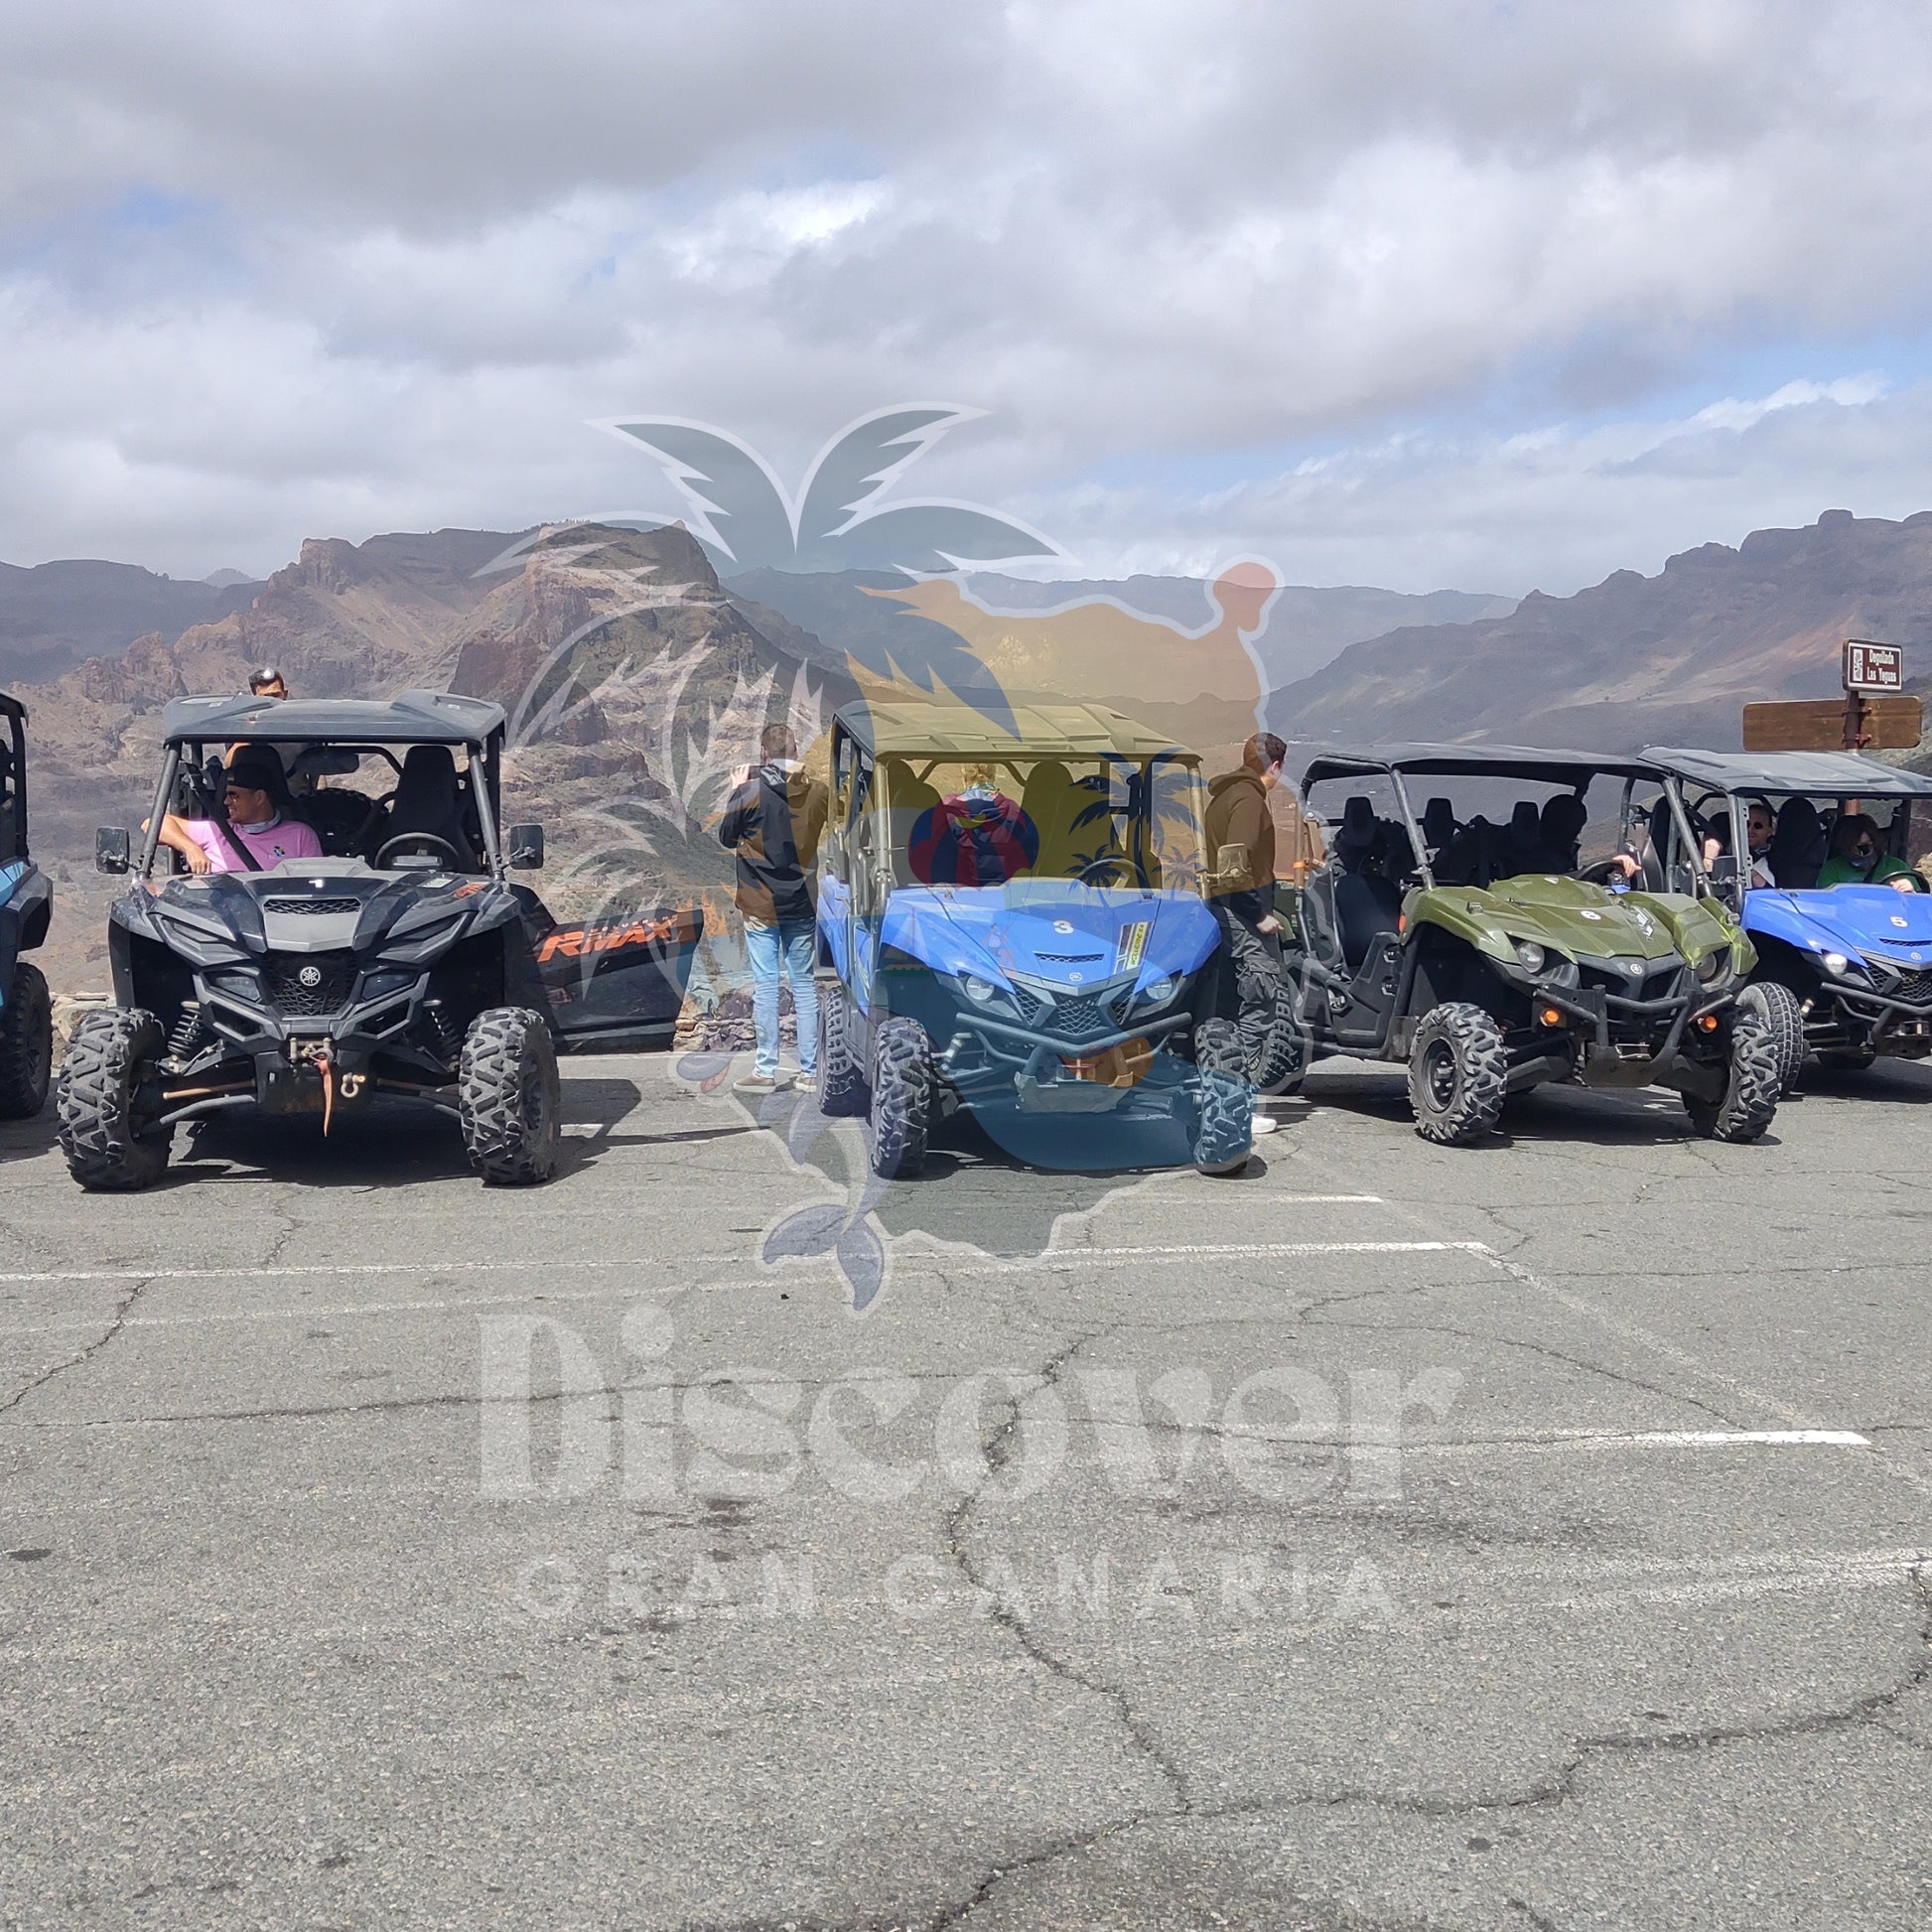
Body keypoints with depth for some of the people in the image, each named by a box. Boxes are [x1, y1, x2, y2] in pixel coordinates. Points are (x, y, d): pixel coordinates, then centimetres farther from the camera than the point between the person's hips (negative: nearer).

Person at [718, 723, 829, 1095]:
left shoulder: (750, 792, -13)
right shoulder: (816, 792, -3)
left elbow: (726, 838, -1)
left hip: (760, 904, -3)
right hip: (801, 902, 3)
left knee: (765, 985, 1)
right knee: (804, 985, 9)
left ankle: (766, 1071, 3)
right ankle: (809, 1071, 10)